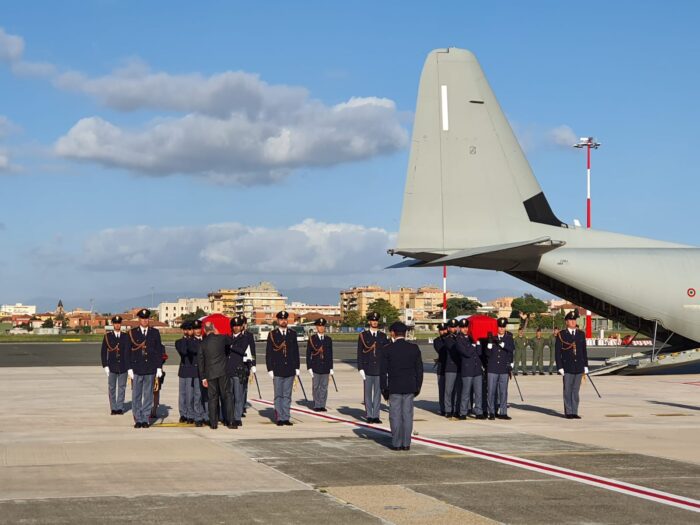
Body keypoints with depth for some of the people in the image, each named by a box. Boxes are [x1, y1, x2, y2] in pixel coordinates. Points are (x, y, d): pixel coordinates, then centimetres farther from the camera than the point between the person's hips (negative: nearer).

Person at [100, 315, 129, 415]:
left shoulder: (125, 337, 6)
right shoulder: (107, 336, 3)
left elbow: (128, 352, 6)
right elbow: (103, 352, 3)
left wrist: (129, 366, -1)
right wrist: (105, 366, -5)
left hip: (123, 367, 1)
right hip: (112, 367, -1)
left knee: (122, 388, 3)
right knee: (112, 388, 1)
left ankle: (120, 408, 10)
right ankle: (113, 408, 7)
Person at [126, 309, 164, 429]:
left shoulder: (155, 333, 6)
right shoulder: (132, 333, 3)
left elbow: (159, 351, 7)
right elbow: (128, 352, 3)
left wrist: (159, 367, 1)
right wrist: (130, 368, -3)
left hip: (150, 369, 1)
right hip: (137, 368, -1)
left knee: (148, 395, 4)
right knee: (136, 395, 2)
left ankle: (146, 419, 9)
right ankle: (138, 419, 8)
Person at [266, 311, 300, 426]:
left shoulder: (292, 334, 10)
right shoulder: (272, 335, 1)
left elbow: (296, 352, 12)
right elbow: (268, 354, 1)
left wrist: (297, 368, 7)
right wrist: (270, 369, -6)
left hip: (290, 370, 2)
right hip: (277, 371, -2)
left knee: (287, 395, 5)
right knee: (278, 395, 2)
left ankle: (286, 418, 9)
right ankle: (279, 418, 6)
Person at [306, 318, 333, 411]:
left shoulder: (328, 340, 9)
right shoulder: (312, 339, 1)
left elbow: (330, 355, 11)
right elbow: (308, 354, 0)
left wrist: (331, 368, 6)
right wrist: (309, 367, -6)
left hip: (325, 367, 2)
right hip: (315, 367, -2)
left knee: (324, 387, 3)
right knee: (316, 387, 1)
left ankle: (322, 405, 8)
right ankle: (317, 405, 6)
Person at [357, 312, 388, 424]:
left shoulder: (383, 336, 8)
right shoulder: (363, 335, 3)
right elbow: (359, 353, 1)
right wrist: (360, 368, -7)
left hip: (380, 369, 2)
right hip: (368, 369, -2)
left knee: (378, 393, 3)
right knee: (368, 393, 3)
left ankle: (376, 415, 8)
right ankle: (369, 415, 8)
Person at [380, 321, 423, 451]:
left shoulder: (387, 349, -6)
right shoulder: (414, 348, 3)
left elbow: (383, 371, -4)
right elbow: (419, 369, 6)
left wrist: (384, 389, 3)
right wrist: (418, 387, 13)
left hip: (394, 388, -3)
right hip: (410, 387, 3)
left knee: (395, 416, 2)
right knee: (407, 415, 6)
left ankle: (397, 443, 2)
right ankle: (406, 443, 6)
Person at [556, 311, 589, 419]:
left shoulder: (581, 334, 10)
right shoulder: (561, 335, -1)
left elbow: (584, 351, 12)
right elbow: (557, 352, -2)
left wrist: (585, 366, 7)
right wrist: (560, 367, -8)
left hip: (579, 367, 3)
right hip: (567, 367, -3)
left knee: (576, 390, 6)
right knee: (568, 390, 0)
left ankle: (574, 412, 10)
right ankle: (568, 412, 5)